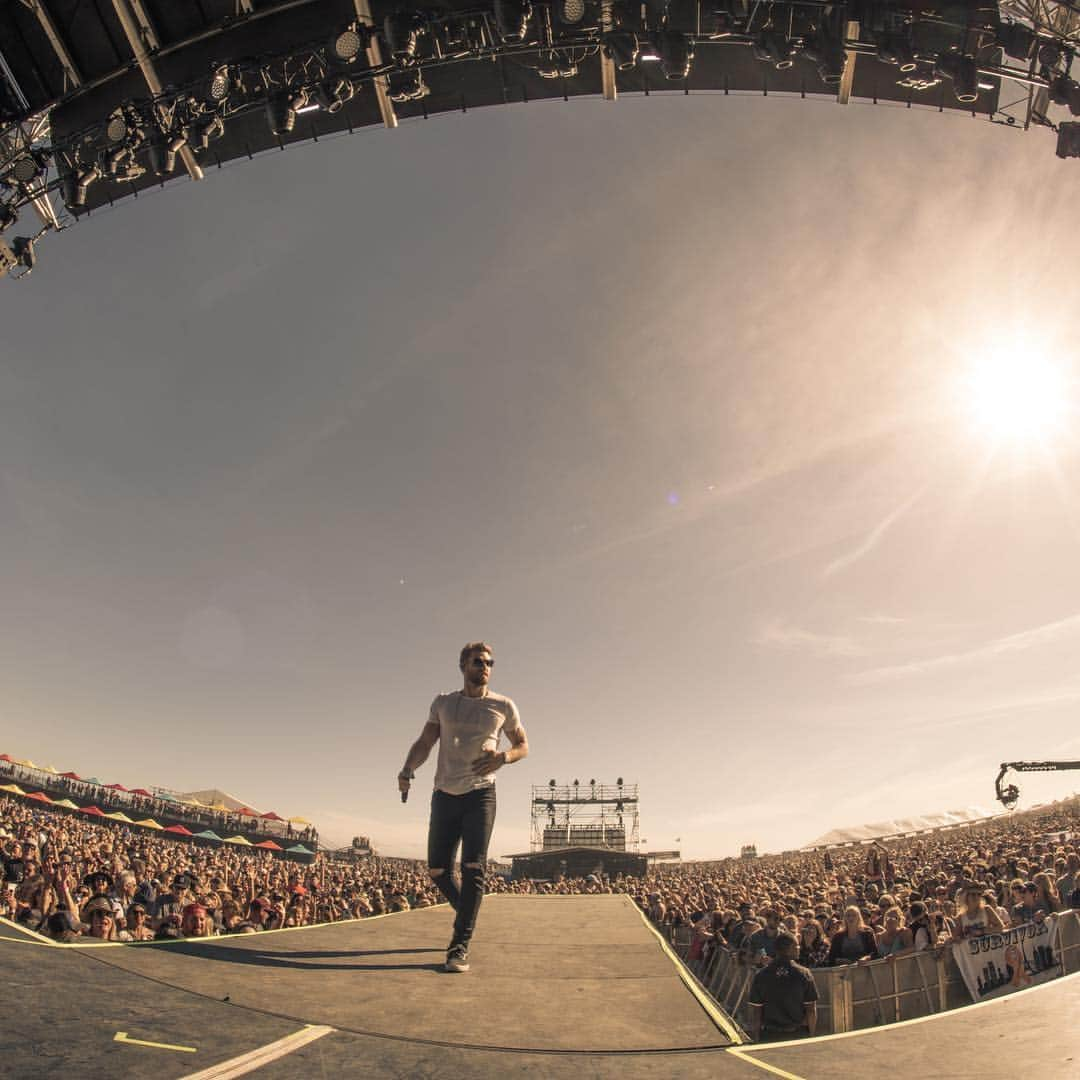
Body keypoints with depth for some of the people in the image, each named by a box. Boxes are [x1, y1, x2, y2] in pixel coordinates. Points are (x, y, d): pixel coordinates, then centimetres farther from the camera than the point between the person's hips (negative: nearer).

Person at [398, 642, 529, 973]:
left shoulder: (503, 706, 3)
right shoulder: (443, 703, 8)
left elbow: (523, 746, 11)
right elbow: (424, 744, 5)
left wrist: (503, 756, -12)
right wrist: (407, 771, -14)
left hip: (480, 795, -2)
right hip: (444, 795, 3)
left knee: (473, 867, -15)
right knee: (437, 871, 6)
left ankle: (460, 946, -8)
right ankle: (466, 915, 34)